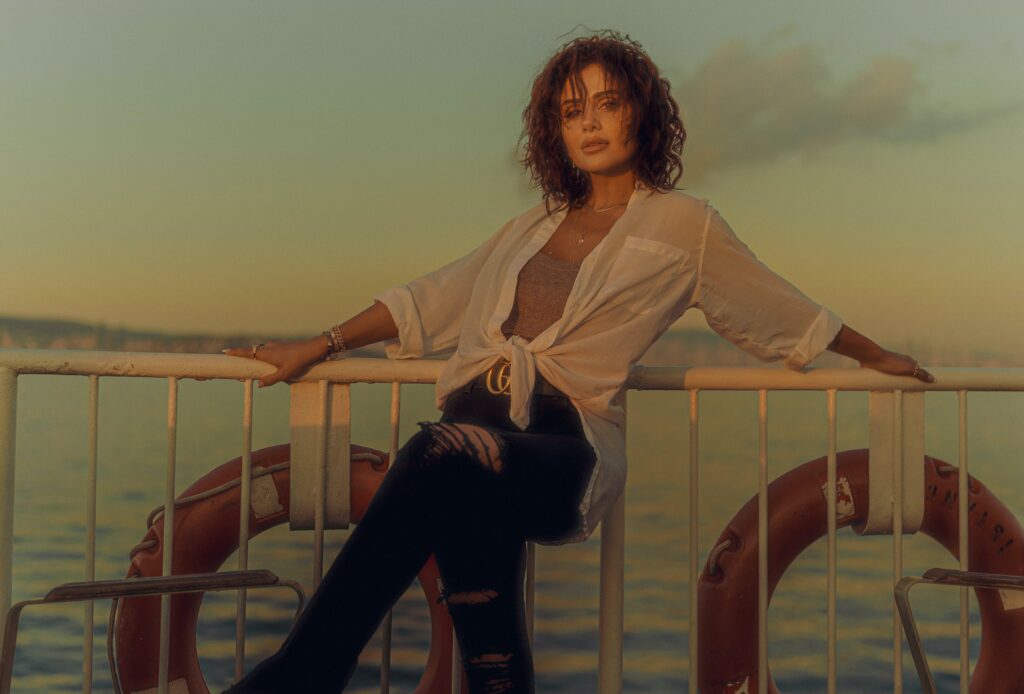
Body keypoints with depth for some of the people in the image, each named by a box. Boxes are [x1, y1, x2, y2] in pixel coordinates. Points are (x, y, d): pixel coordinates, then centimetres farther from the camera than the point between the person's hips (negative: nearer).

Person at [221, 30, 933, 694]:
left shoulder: (682, 224, 15)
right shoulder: (533, 227, 27)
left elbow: (784, 311, 26)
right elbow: (435, 299, 31)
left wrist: (879, 358, 34)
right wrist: (321, 347, 25)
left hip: (567, 451, -4)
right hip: (475, 425, 4)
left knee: (446, 453, -35)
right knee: (476, 501, -33)